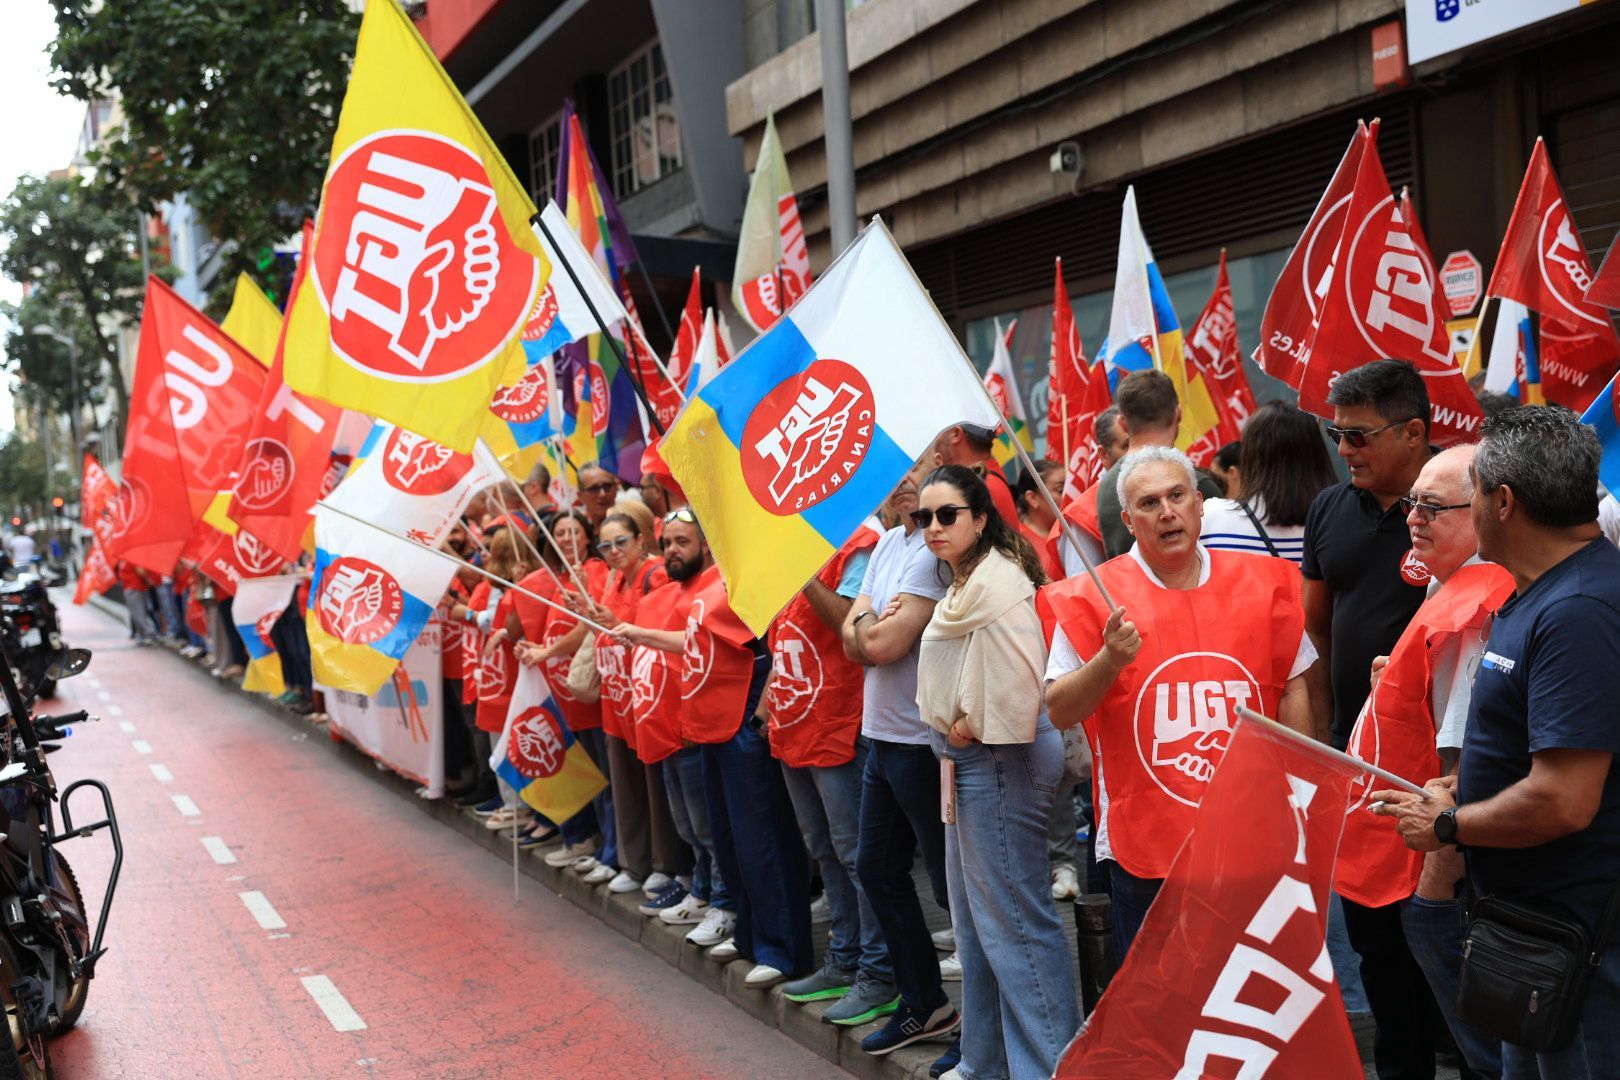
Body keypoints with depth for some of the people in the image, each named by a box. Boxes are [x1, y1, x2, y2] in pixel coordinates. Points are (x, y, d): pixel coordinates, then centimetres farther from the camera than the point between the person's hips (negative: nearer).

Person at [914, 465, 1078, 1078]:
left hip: (999, 758, -11)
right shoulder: (964, 583, 17)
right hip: (971, 760, 11)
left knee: (1012, 919, -8)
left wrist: (975, 727, -15)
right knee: (976, 919, 17)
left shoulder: (995, 579, -16)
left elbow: (1016, 678, -27)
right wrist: (955, 731, 10)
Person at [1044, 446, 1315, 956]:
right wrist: (1109, 662, -24)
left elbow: (1292, 690, 11)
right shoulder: (1094, 598, -5)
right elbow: (1059, 711, -6)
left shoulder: (1263, 583, 3)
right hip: (1145, 846, -2)